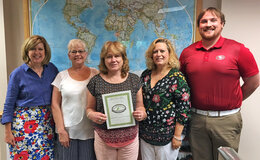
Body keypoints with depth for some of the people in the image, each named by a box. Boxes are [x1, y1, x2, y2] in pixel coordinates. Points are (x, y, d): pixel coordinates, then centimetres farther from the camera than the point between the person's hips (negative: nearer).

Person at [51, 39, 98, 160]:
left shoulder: (95, 74, 4)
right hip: (67, 133, 0)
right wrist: (61, 131, -4)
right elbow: (55, 105, 2)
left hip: (90, 133, 0)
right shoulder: (62, 76, 3)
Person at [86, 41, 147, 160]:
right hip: (103, 139, 0)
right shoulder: (95, 82, -2)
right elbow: (90, 108, 6)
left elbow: (140, 106, 8)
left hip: (130, 137, 1)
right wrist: (92, 115, -15)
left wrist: (142, 114, -13)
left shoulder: (134, 80, 1)